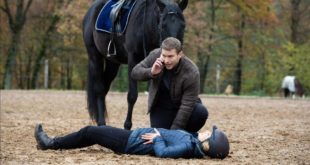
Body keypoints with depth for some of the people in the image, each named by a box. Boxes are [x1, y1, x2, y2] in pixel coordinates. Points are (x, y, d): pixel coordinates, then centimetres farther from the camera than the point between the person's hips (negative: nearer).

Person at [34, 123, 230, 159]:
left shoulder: (188, 146, -31)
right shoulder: (193, 140, -5)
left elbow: (162, 152, -41)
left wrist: (157, 137, -25)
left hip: (130, 142, -9)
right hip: (134, 135, 9)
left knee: (89, 132, 4)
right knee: (94, 132, 22)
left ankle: (51, 143, 22)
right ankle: (52, 142, 34)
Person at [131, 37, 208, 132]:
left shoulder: (191, 73, -30)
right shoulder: (155, 55, -19)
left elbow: (187, 106, -29)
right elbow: (134, 73, -12)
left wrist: (174, 130, -33)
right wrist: (151, 72, -33)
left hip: (180, 108, -2)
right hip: (161, 108, 2)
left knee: (201, 112, -30)